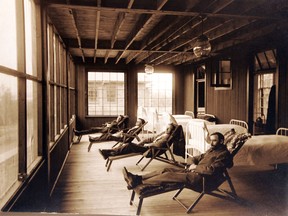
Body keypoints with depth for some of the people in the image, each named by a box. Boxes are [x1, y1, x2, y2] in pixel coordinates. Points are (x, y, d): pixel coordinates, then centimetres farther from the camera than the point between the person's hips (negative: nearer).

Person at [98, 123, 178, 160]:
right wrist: (141, 142, 10)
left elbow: (158, 144, -24)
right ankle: (108, 152, -11)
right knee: (129, 144, -6)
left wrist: (147, 145, -13)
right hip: (147, 146, 9)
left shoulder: (167, 137, -9)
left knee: (129, 146, -21)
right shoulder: (163, 133, 20)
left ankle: (109, 153, -19)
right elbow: (152, 139, 22)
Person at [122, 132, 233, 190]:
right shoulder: (211, 150, 20)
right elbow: (197, 158, 28)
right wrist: (193, 164, 5)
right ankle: (136, 178, -11)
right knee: (166, 170, -6)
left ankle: (138, 182, -23)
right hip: (193, 171, 9)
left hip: (202, 178, -9)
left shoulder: (224, 154, -9)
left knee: (169, 175, -22)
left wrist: (196, 167, -10)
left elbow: (211, 170, -22)